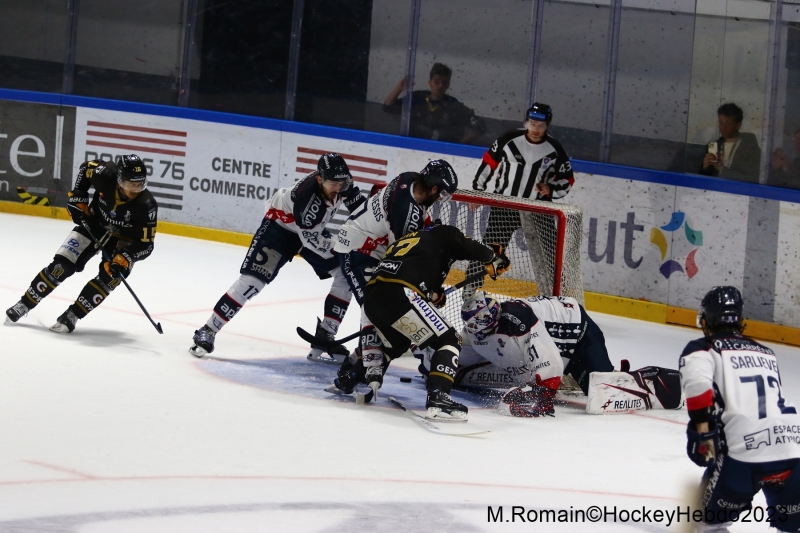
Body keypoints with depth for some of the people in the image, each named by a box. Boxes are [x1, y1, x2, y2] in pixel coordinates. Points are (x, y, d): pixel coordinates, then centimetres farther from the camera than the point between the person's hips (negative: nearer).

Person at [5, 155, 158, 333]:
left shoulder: (146, 205, -32)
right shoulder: (106, 174, -29)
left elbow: (146, 244, -24)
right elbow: (85, 167, -3)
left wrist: (124, 258, -39)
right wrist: (77, 198, -7)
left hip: (124, 240, -1)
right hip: (94, 225, 1)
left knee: (110, 277, -23)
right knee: (62, 265, -7)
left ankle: (72, 315, -14)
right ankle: (25, 304, 5)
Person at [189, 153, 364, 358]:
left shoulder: (342, 182, -20)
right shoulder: (306, 196, -39)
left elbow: (359, 204, 0)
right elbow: (312, 241, -34)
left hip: (314, 229, 7)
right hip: (280, 224, -7)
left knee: (347, 275, -3)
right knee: (252, 280, -19)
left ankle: (324, 337, 3)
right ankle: (207, 332, -11)